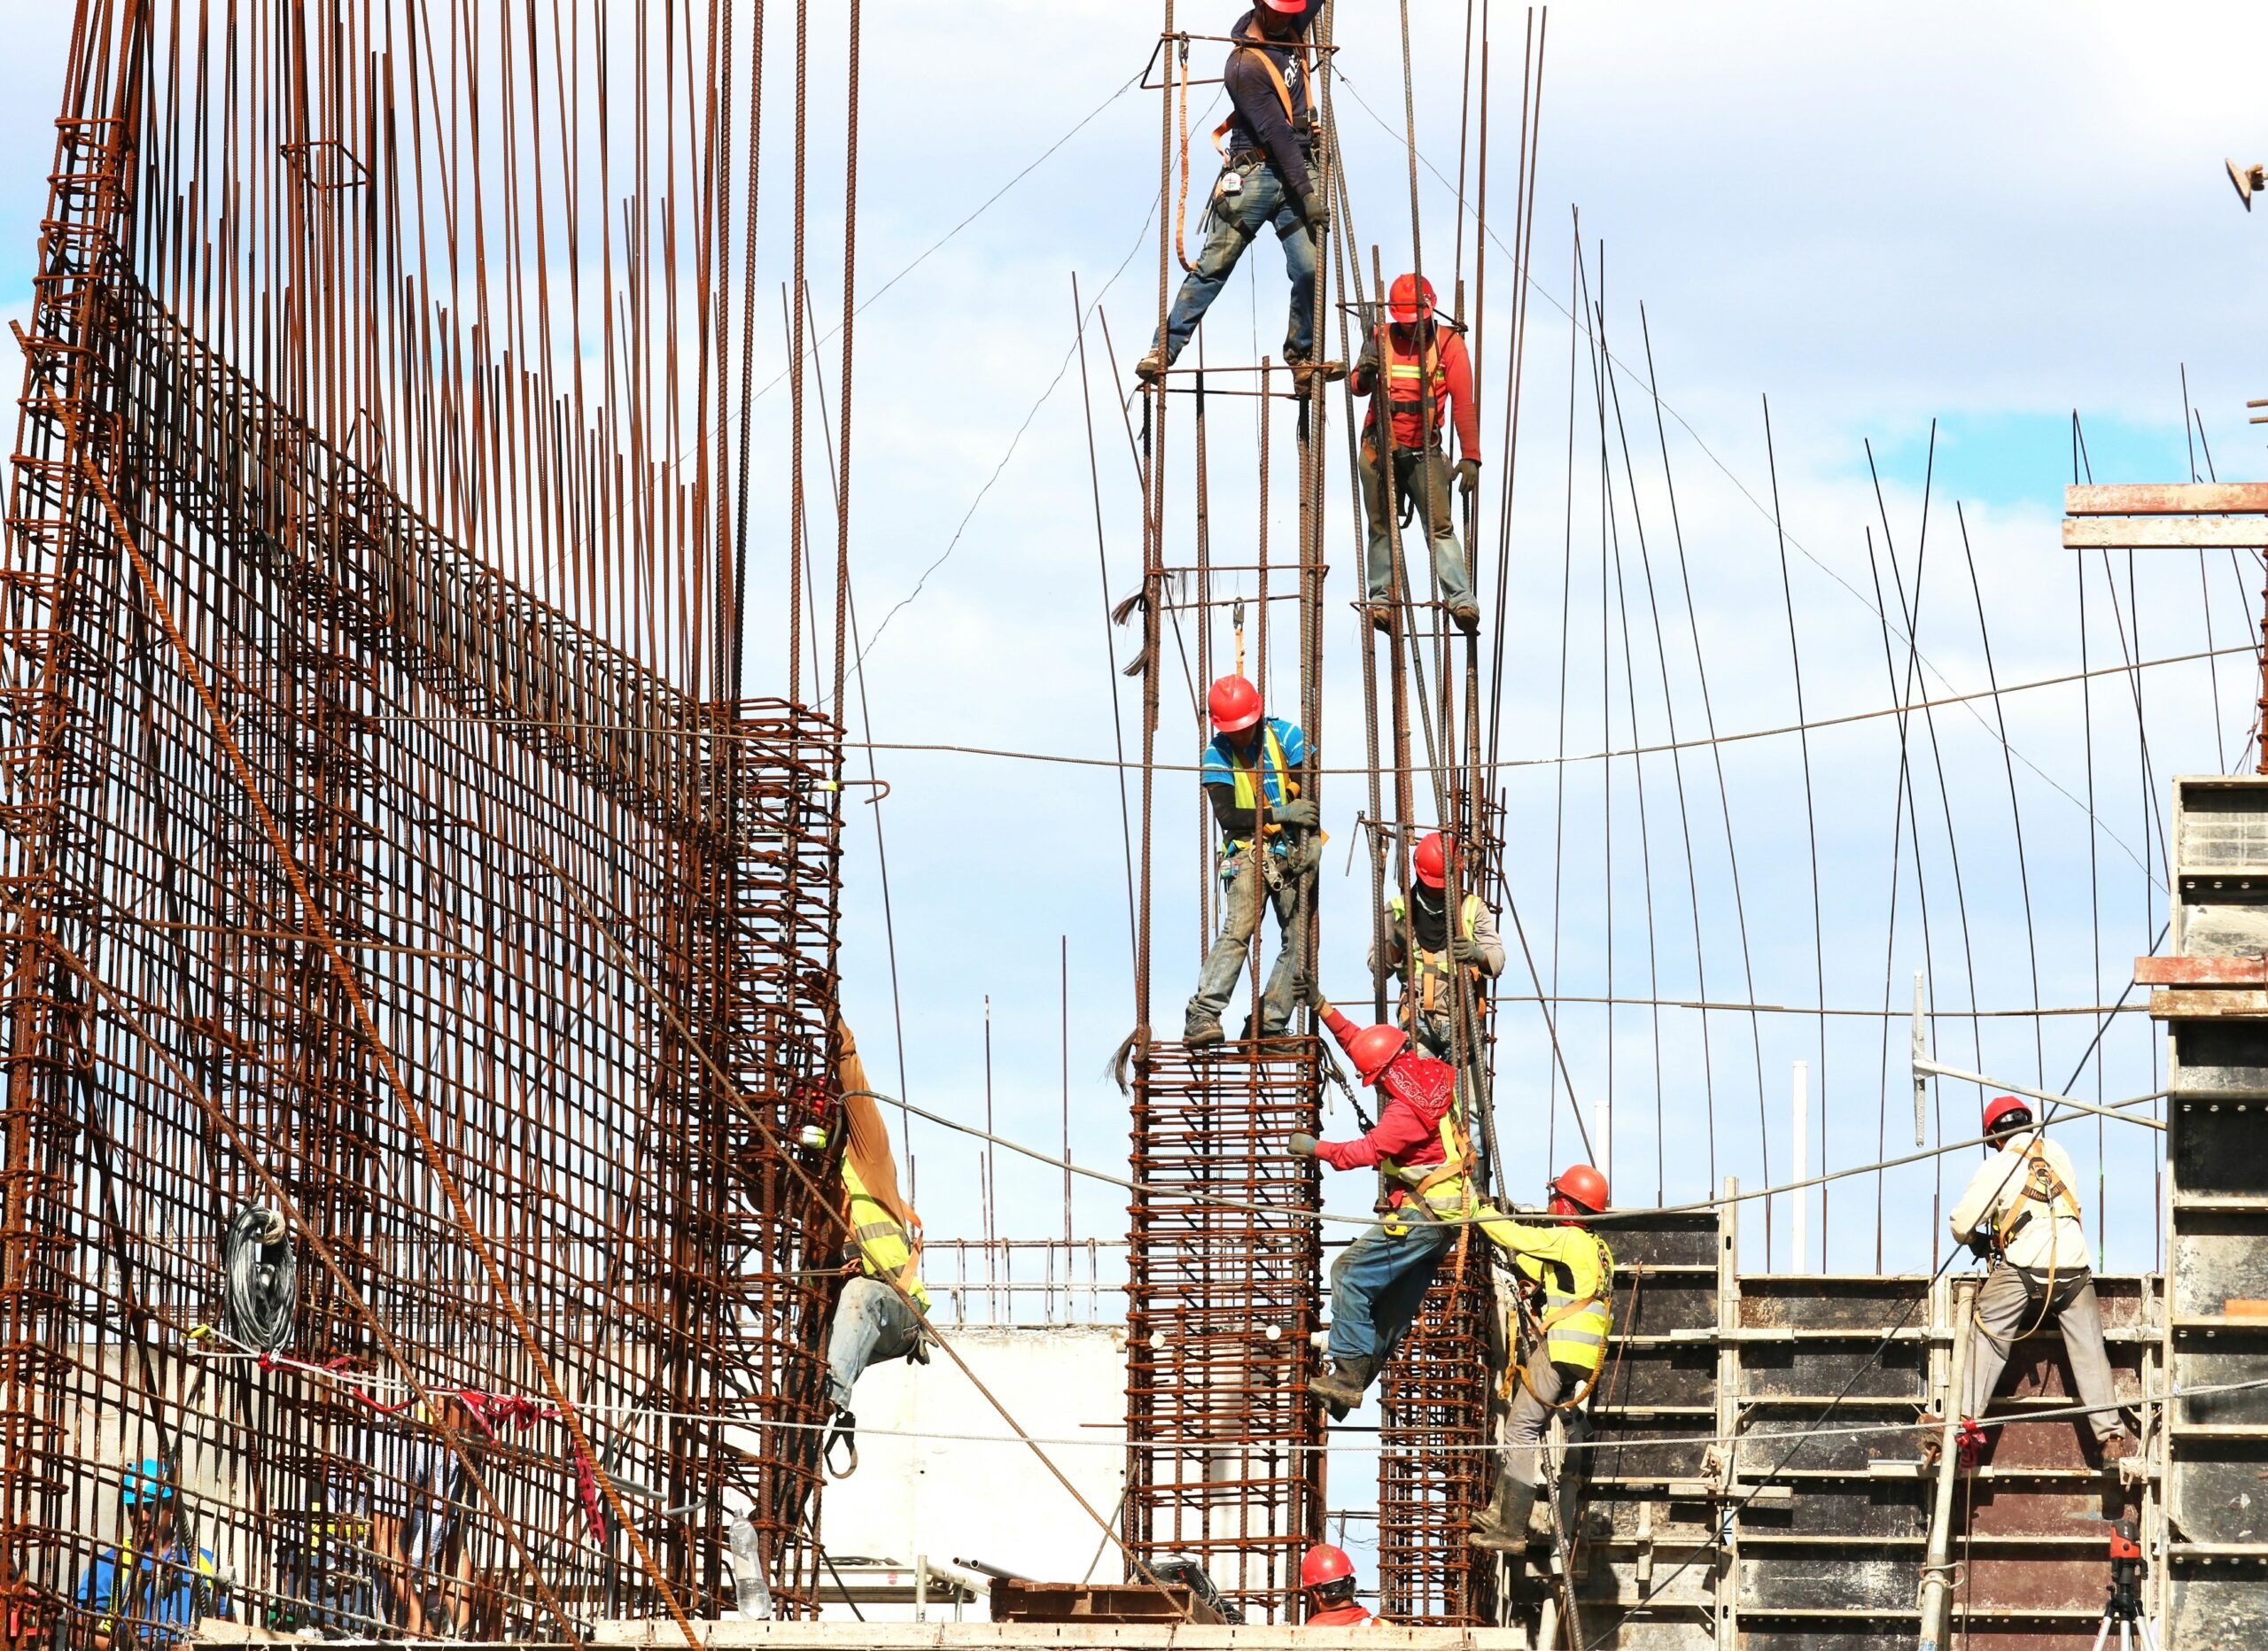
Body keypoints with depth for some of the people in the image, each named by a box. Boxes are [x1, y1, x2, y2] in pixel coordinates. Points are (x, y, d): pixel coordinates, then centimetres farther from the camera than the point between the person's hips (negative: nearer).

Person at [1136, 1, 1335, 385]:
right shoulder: (1245, 65, -13)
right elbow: (1276, 134, -18)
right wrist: (1307, 192, -20)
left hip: (1299, 170, 5)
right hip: (1257, 173, -5)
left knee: (1309, 268, -7)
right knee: (1214, 265, -7)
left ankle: (1301, 355, 6)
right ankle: (1164, 349, -6)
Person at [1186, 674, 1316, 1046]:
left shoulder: (1285, 735, 0)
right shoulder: (1217, 754, -2)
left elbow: (1311, 791, 0)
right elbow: (1227, 815, -10)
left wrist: (1310, 842, -13)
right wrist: (1279, 813, -19)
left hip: (1294, 851, 3)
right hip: (1249, 852, -3)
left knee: (1299, 940, -4)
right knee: (1237, 931, -21)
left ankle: (1268, 1024, 0)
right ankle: (1202, 1017, -28)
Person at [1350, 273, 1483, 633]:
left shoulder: (1448, 343, -2)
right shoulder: (1381, 339, 4)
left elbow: (1464, 403, -7)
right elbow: (1358, 388, -3)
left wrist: (1471, 457, -14)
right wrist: (1365, 373, -28)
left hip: (1425, 452, -2)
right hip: (1379, 450, 2)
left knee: (1440, 526, -12)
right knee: (1382, 527, 3)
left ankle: (1461, 600, -19)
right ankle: (1382, 598, 5)